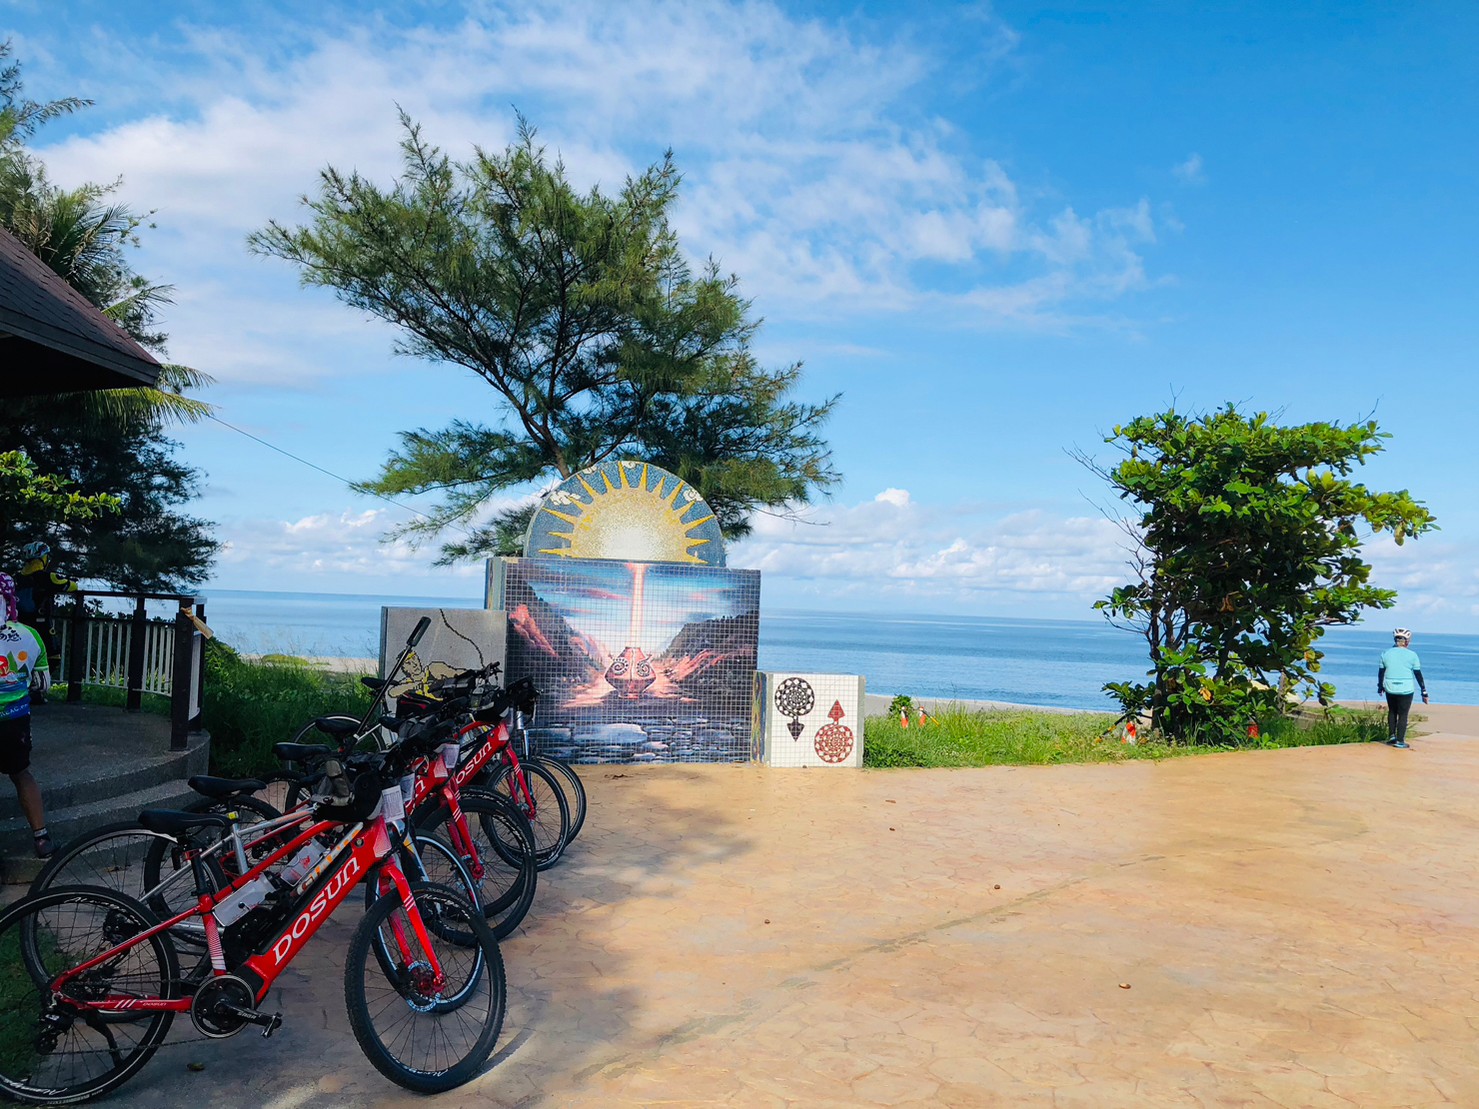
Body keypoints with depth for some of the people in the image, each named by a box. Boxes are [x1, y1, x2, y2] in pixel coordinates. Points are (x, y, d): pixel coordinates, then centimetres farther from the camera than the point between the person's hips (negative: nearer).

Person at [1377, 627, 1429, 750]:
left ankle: (1392, 736, 16)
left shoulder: (1386, 653, 4)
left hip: (1390, 689, 2)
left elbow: (1381, 672, 10)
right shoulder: (1412, 655, -3)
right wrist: (1424, 692, 5)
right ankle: (1400, 741, 5)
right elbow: (1418, 675, -1)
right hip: (1406, 689, -2)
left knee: (1392, 711, 21)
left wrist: (1380, 687, 24)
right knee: (1403, 714, 5)